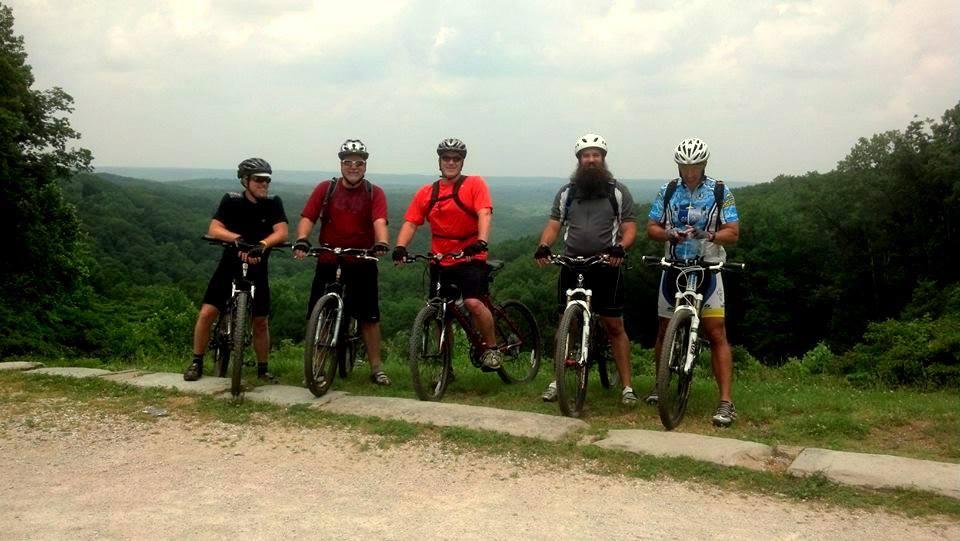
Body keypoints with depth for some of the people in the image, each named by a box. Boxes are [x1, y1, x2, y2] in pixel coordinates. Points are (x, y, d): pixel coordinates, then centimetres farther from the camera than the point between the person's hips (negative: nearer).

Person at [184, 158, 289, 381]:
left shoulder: (273, 203, -6)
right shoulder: (231, 201, -7)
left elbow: (281, 232, -17)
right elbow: (214, 229, -16)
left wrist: (262, 244, -36)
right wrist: (238, 238, -34)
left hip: (257, 270, 1)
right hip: (229, 266, -1)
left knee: (261, 322, 4)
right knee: (207, 313, -8)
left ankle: (262, 369, 20)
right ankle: (197, 363, 8)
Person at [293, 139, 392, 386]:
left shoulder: (374, 193, 0)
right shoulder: (325, 189, 2)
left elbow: (379, 221, -16)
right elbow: (307, 218, -6)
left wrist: (381, 243, -35)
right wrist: (302, 240, -26)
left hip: (362, 264, -1)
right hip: (328, 263, 1)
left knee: (369, 317, 4)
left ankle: (376, 367, 15)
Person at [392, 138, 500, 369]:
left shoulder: (475, 184, -1)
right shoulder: (426, 193, 8)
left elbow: (485, 213, -14)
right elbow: (411, 222, 2)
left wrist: (482, 241, -31)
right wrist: (400, 247, -16)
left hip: (471, 258, -4)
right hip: (440, 262, 4)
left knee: (473, 302, -22)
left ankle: (492, 348, -1)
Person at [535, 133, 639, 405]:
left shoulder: (619, 192, 4)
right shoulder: (566, 192, 10)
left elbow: (630, 228, -2)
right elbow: (553, 225, 5)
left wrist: (620, 247, -23)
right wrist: (543, 246, -16)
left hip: (607, 268, -2)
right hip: (572, 267, 2)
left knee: (614, 327, 1)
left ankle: (626, 386, 7)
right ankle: (558, 380, 19)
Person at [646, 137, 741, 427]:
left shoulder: (720, 192, -3)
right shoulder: (667, 191, 3)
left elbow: (733, 232, -5)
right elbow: (652, 228, 3)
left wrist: (709, 235, -26)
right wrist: (670, 234, -19)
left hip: (707, 269, -3)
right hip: (673, 267, 3)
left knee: (716, 334, -9)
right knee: (665, 331, 12)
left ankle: (726, 402, -9)